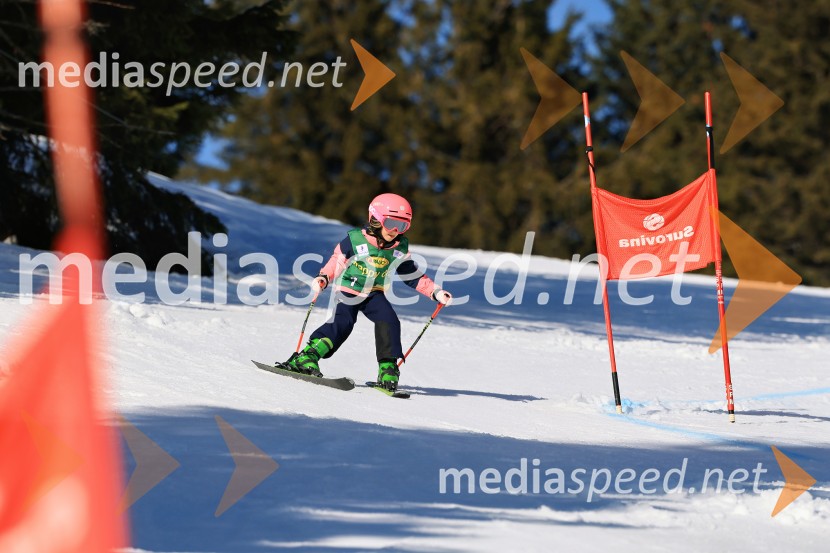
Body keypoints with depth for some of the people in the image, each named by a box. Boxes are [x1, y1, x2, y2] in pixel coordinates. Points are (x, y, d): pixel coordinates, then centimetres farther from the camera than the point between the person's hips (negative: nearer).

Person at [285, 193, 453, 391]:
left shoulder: (400, 248, 0)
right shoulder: (355, 239, -12)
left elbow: (412, 276, 9)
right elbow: (336, 263, -2)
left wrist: (435, 292, 1)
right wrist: (323, 279, -19)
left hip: (375, 294, 4)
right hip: (349, 291, -4)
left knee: (389, 321, -21)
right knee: (342, 323, -26)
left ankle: (388, 369, -13)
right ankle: (307, 356, -29)